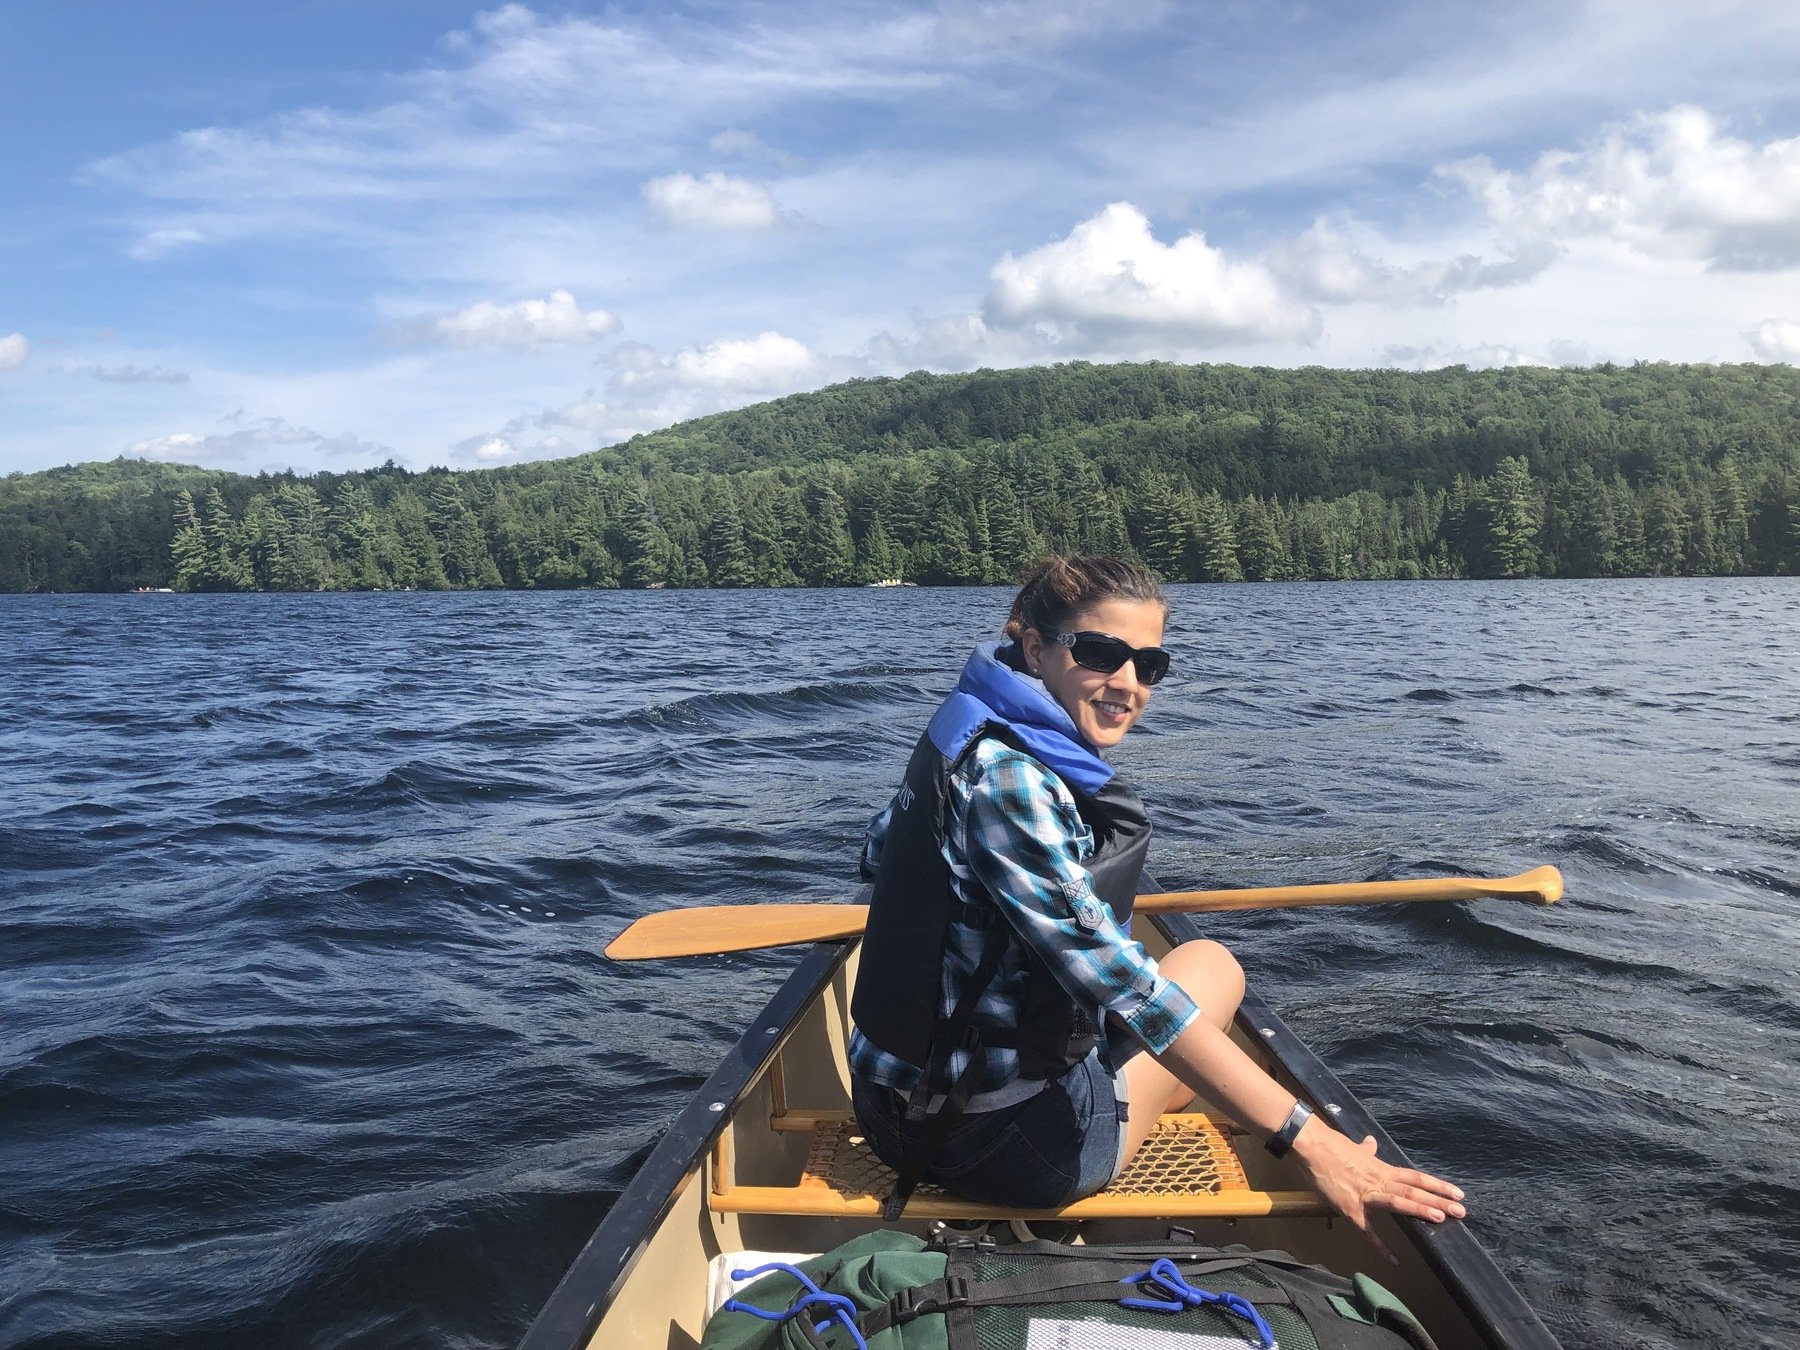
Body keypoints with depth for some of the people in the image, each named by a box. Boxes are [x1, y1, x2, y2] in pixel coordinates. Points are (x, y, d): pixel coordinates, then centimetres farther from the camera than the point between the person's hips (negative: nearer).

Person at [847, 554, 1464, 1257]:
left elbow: (879, 854, 21)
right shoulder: (1005, 776, -25)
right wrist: (1309, 1140, -26)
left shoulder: (968, 738, 4)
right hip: (990, 1140, -9)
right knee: (1211, 964, 12)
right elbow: (1124, 986, -28)